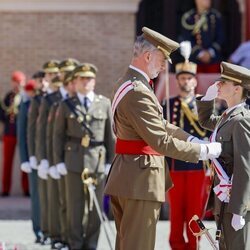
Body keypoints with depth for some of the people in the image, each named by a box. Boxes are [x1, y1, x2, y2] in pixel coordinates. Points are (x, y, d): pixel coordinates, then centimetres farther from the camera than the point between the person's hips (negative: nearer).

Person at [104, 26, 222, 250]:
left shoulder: (128, 84, 14)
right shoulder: (137, 92, -21)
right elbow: (161, 141, -23)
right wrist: (204, 151, -16)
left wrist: (192, 139, 7)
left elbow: (159, 125, 18)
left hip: (127, 179, 11)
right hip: (141, 181, -11)